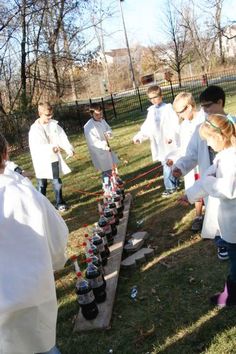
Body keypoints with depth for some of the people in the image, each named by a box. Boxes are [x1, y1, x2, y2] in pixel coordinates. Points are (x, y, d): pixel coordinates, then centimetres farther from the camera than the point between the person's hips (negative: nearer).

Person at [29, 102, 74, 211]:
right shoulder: (34, 128, -13)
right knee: (42, 184, 9)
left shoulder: (54, 124, -2)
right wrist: (51, 148, -36)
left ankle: (60, 203, 28)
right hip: (41, 160, -3)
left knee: (57, 182, 13)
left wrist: (69, 149, -27)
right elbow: (35, 146, -22)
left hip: (54, 158, 3)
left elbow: (62, 137, -9)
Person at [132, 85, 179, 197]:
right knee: (166, 164, 13)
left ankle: (170, 187, 9)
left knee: (168, 165, -3)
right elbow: (146, 126, 9)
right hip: (159, 144, 6)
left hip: (169, 142, -6)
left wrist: (171, 136, -29)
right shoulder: (151, 111, 10)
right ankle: (175, 183, 28)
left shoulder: (168, 108, -8)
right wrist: (139, 136, -4)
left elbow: (175, 124, -15)